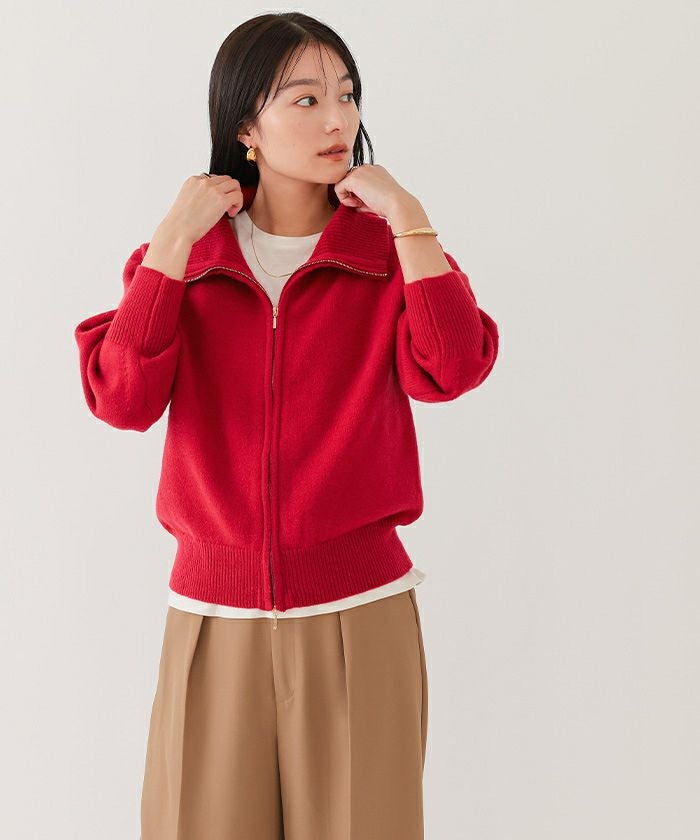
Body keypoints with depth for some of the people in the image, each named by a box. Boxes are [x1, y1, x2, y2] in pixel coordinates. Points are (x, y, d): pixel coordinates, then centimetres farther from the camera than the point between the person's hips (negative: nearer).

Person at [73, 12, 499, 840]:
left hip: (359, 618, -1)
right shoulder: (178, 258, 4)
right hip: (212, 623, 1)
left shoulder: (391, 252, 1)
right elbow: (121, 399, -11)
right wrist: (175, 240, -12)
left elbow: (451, 370, -18)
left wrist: (406, 216, -14)